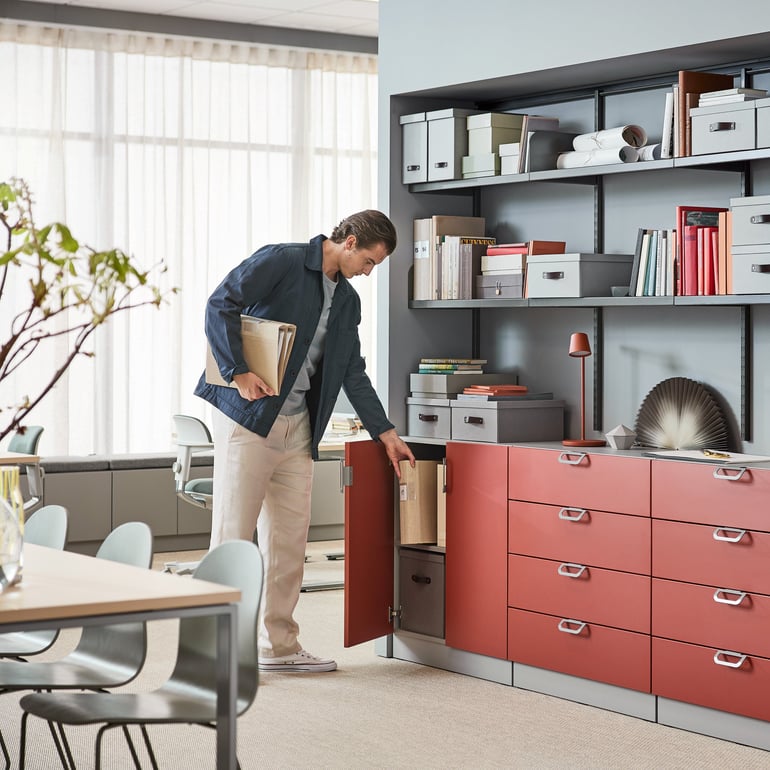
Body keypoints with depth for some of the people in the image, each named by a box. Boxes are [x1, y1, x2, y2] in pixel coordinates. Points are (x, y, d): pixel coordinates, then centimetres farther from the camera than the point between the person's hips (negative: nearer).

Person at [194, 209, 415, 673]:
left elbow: (354, 374, 19)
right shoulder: (281, 261, -8)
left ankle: (280, 646, 16)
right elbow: (221, 306, -16)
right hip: (247, 417, -7)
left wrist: (386, 433, 15)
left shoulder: (348, 301, 15)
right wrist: (238, 373, -19)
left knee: (290, 539, 7)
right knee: (234, 534, -5)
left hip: (297, 428, 7)